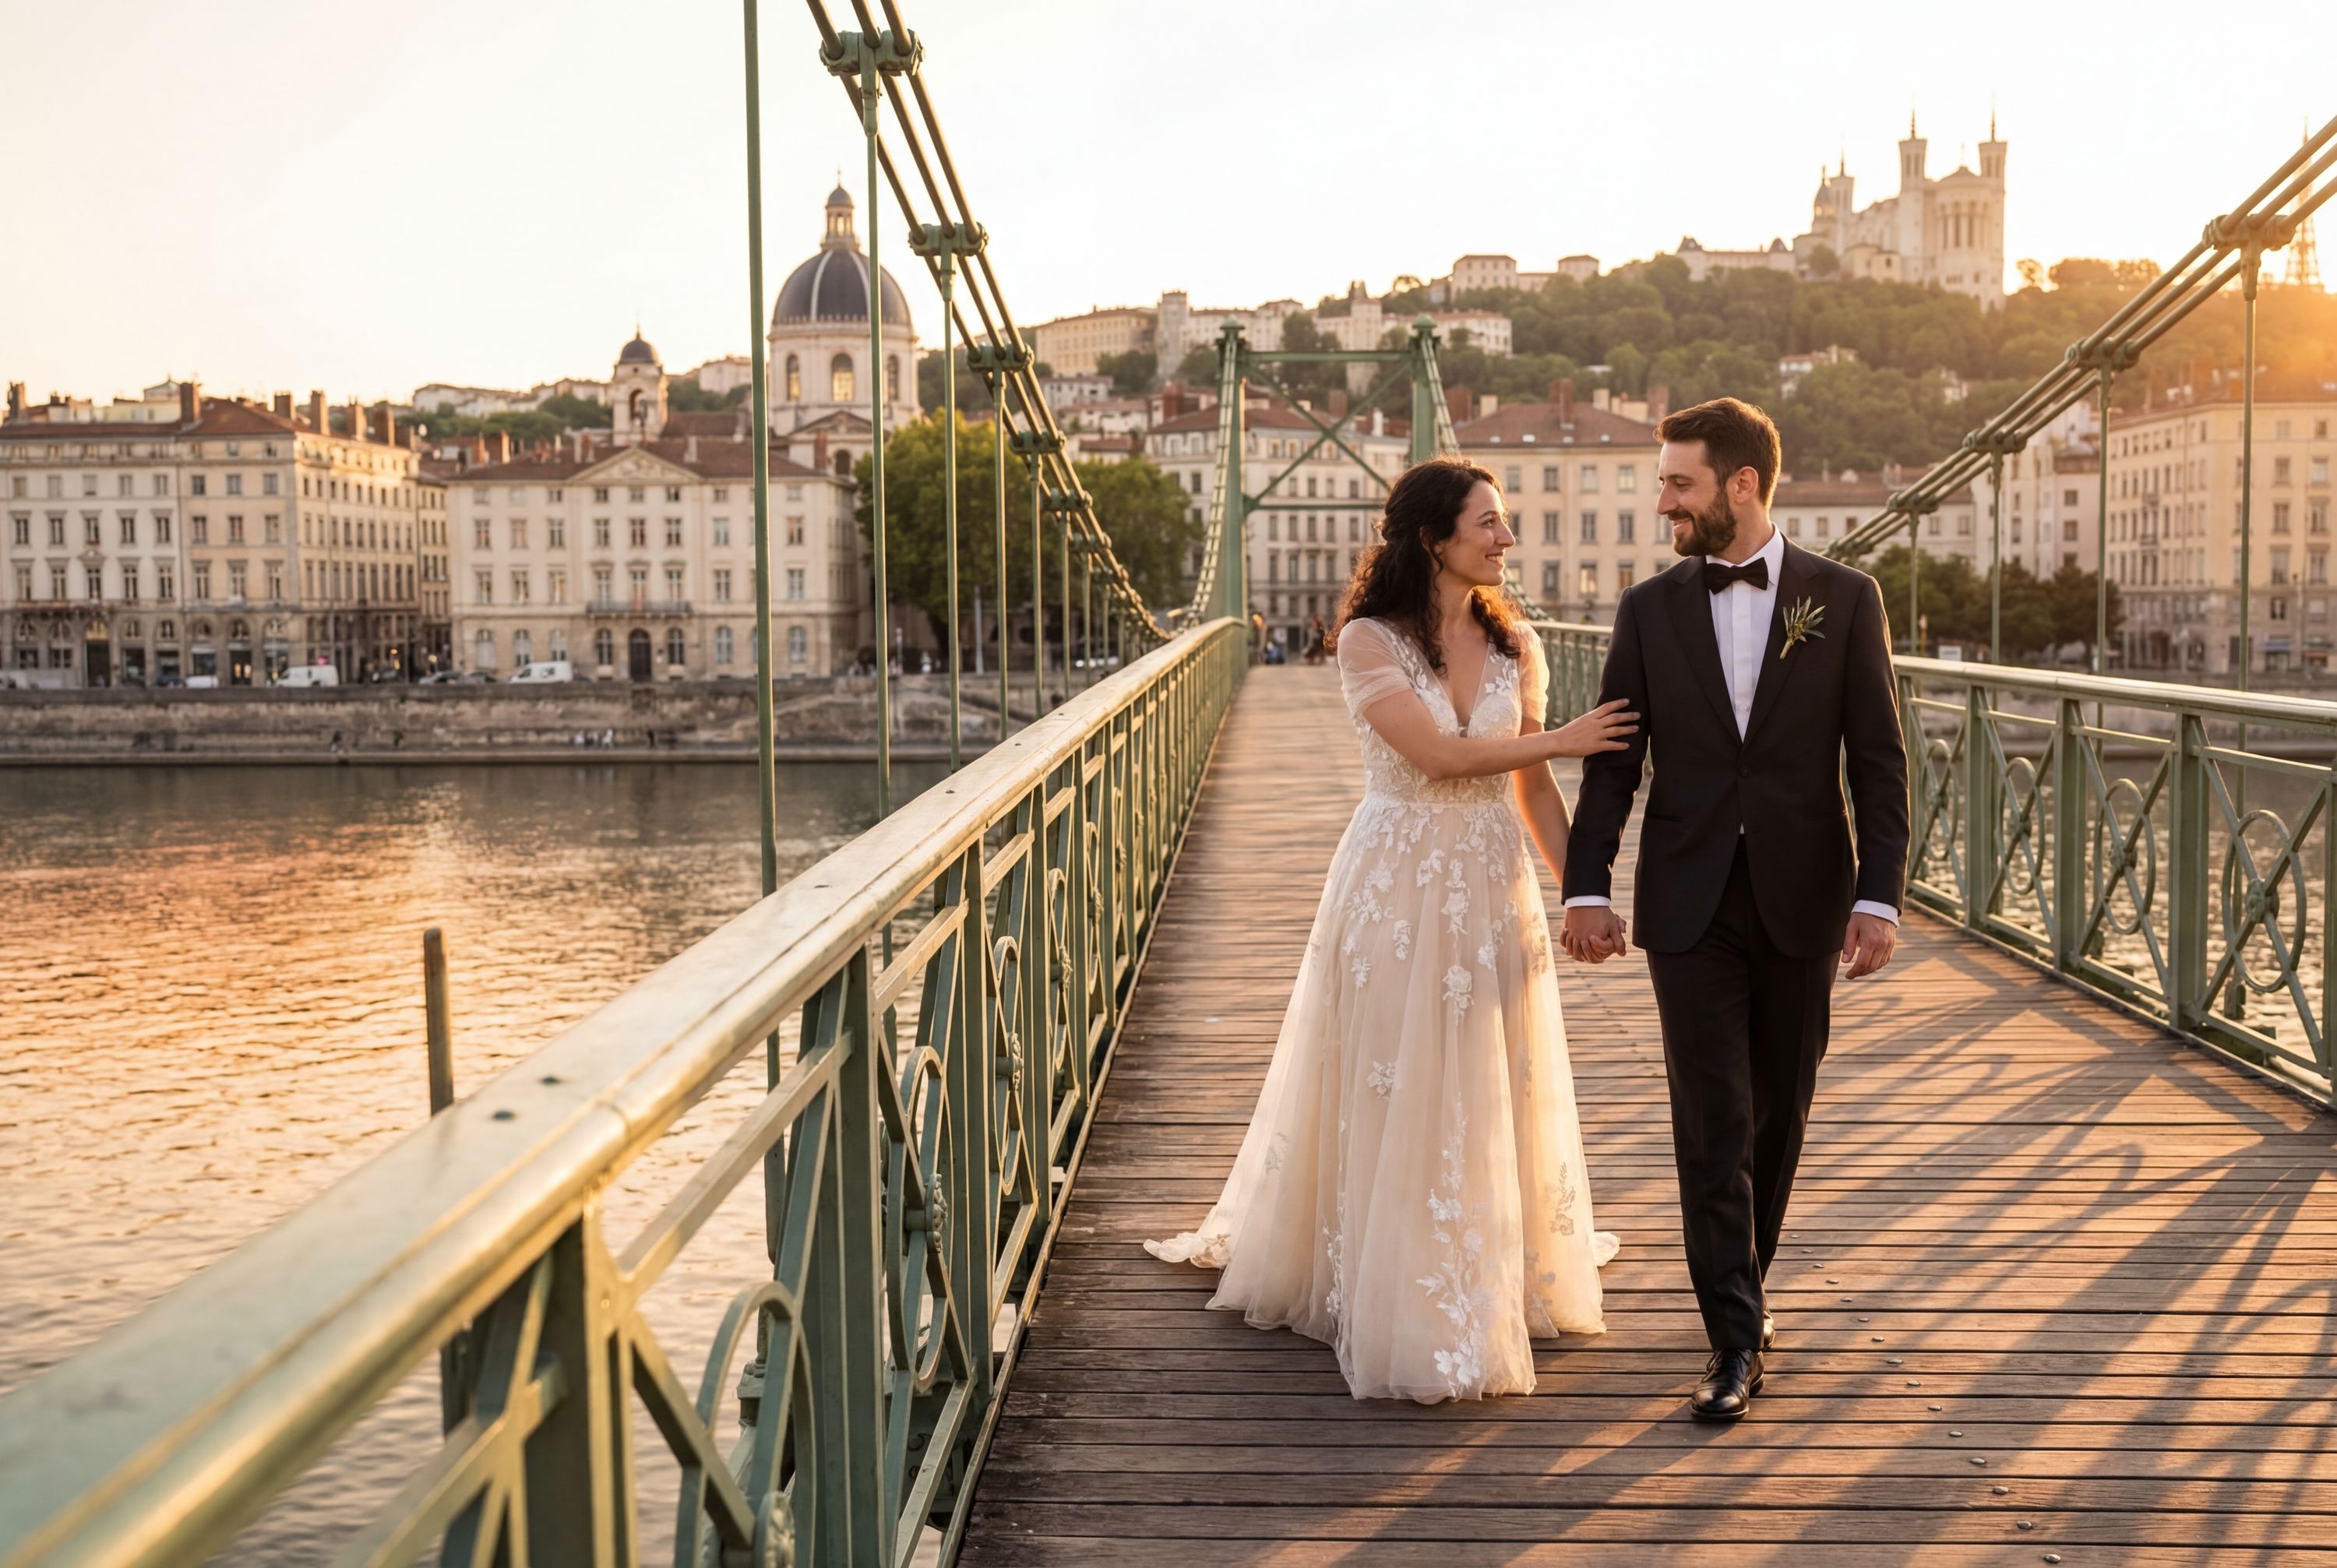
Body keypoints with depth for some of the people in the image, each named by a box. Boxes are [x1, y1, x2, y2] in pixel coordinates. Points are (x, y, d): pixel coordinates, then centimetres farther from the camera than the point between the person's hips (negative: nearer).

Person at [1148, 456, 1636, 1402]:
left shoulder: (1513, 645, 5)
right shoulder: (1369, 641, -9)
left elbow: (1532, 789, 9)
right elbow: (1437, 754, -18)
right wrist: (1562, 740, -10)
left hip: (1494, 888, 4)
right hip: (1398, 888, -4)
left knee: (1494, 1093, 11)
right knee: (1395, 1095, 3)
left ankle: (1500, 1281, 30)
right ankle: (1395, 1299, 17)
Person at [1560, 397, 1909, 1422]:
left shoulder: (1844, 599, 0)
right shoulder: (1650, 609, 4)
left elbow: (1878, 758, -1)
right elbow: (1612, 760, 4)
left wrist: (1879, 896, -8)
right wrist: (1587, 887, -5)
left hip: (1800, 898, 0)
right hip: (1688, 903, 0)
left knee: (1779, 1113, 12)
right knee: (1711, 1123, -4)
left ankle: (1742, 1283, 32)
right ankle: (1736, 1338, 1)